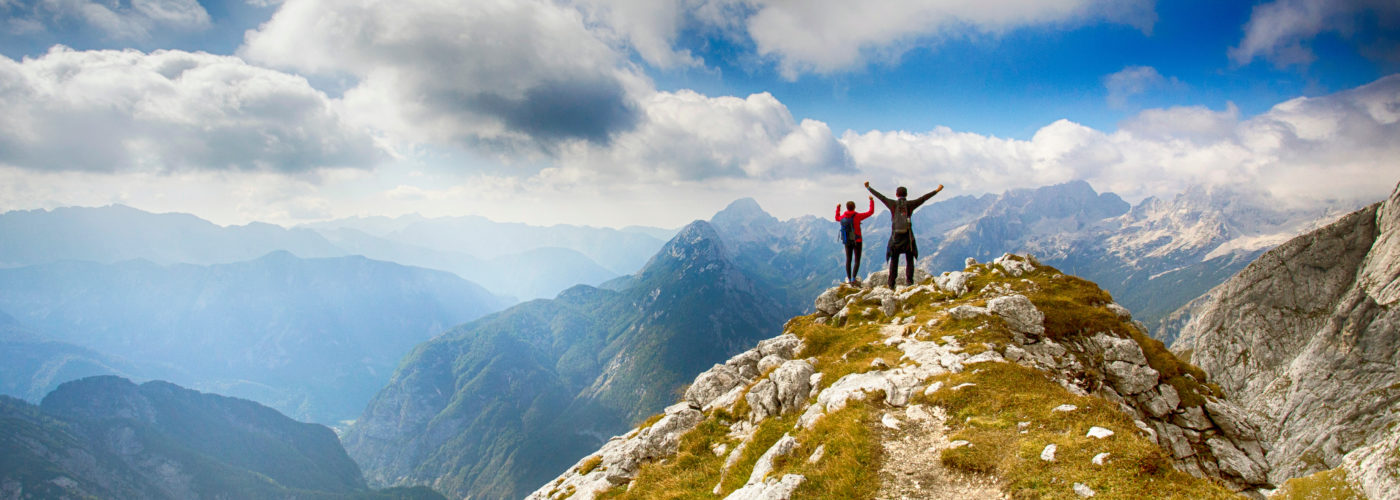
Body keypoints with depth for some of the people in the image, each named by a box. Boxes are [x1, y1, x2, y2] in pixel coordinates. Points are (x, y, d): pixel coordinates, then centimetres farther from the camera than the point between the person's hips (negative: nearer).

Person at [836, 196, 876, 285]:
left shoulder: (843, 217, -2)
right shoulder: (857, 216, -15)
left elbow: (837, 218, 24)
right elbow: (871, 212, -9)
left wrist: (838, 209, 37)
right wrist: (872, 201, 2)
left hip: (847, 242, 4)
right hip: (857, 242, -4)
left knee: (848, 260, 16)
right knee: (857, 261, 1)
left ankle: (849, 279, 17)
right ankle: (853, 278, -12)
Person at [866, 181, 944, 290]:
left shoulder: (893, 204, 0)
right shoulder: (910, 204, -1)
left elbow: (880, 196, 7)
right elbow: (923, 198, 5)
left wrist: (869, 188, 17)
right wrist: (937, 190, 14)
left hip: (895, 236, 0)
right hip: (907, 236, 0)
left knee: (894, 260, 7)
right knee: (909, 259, 10)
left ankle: (891, 283, 3)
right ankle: (909, 279, -4)